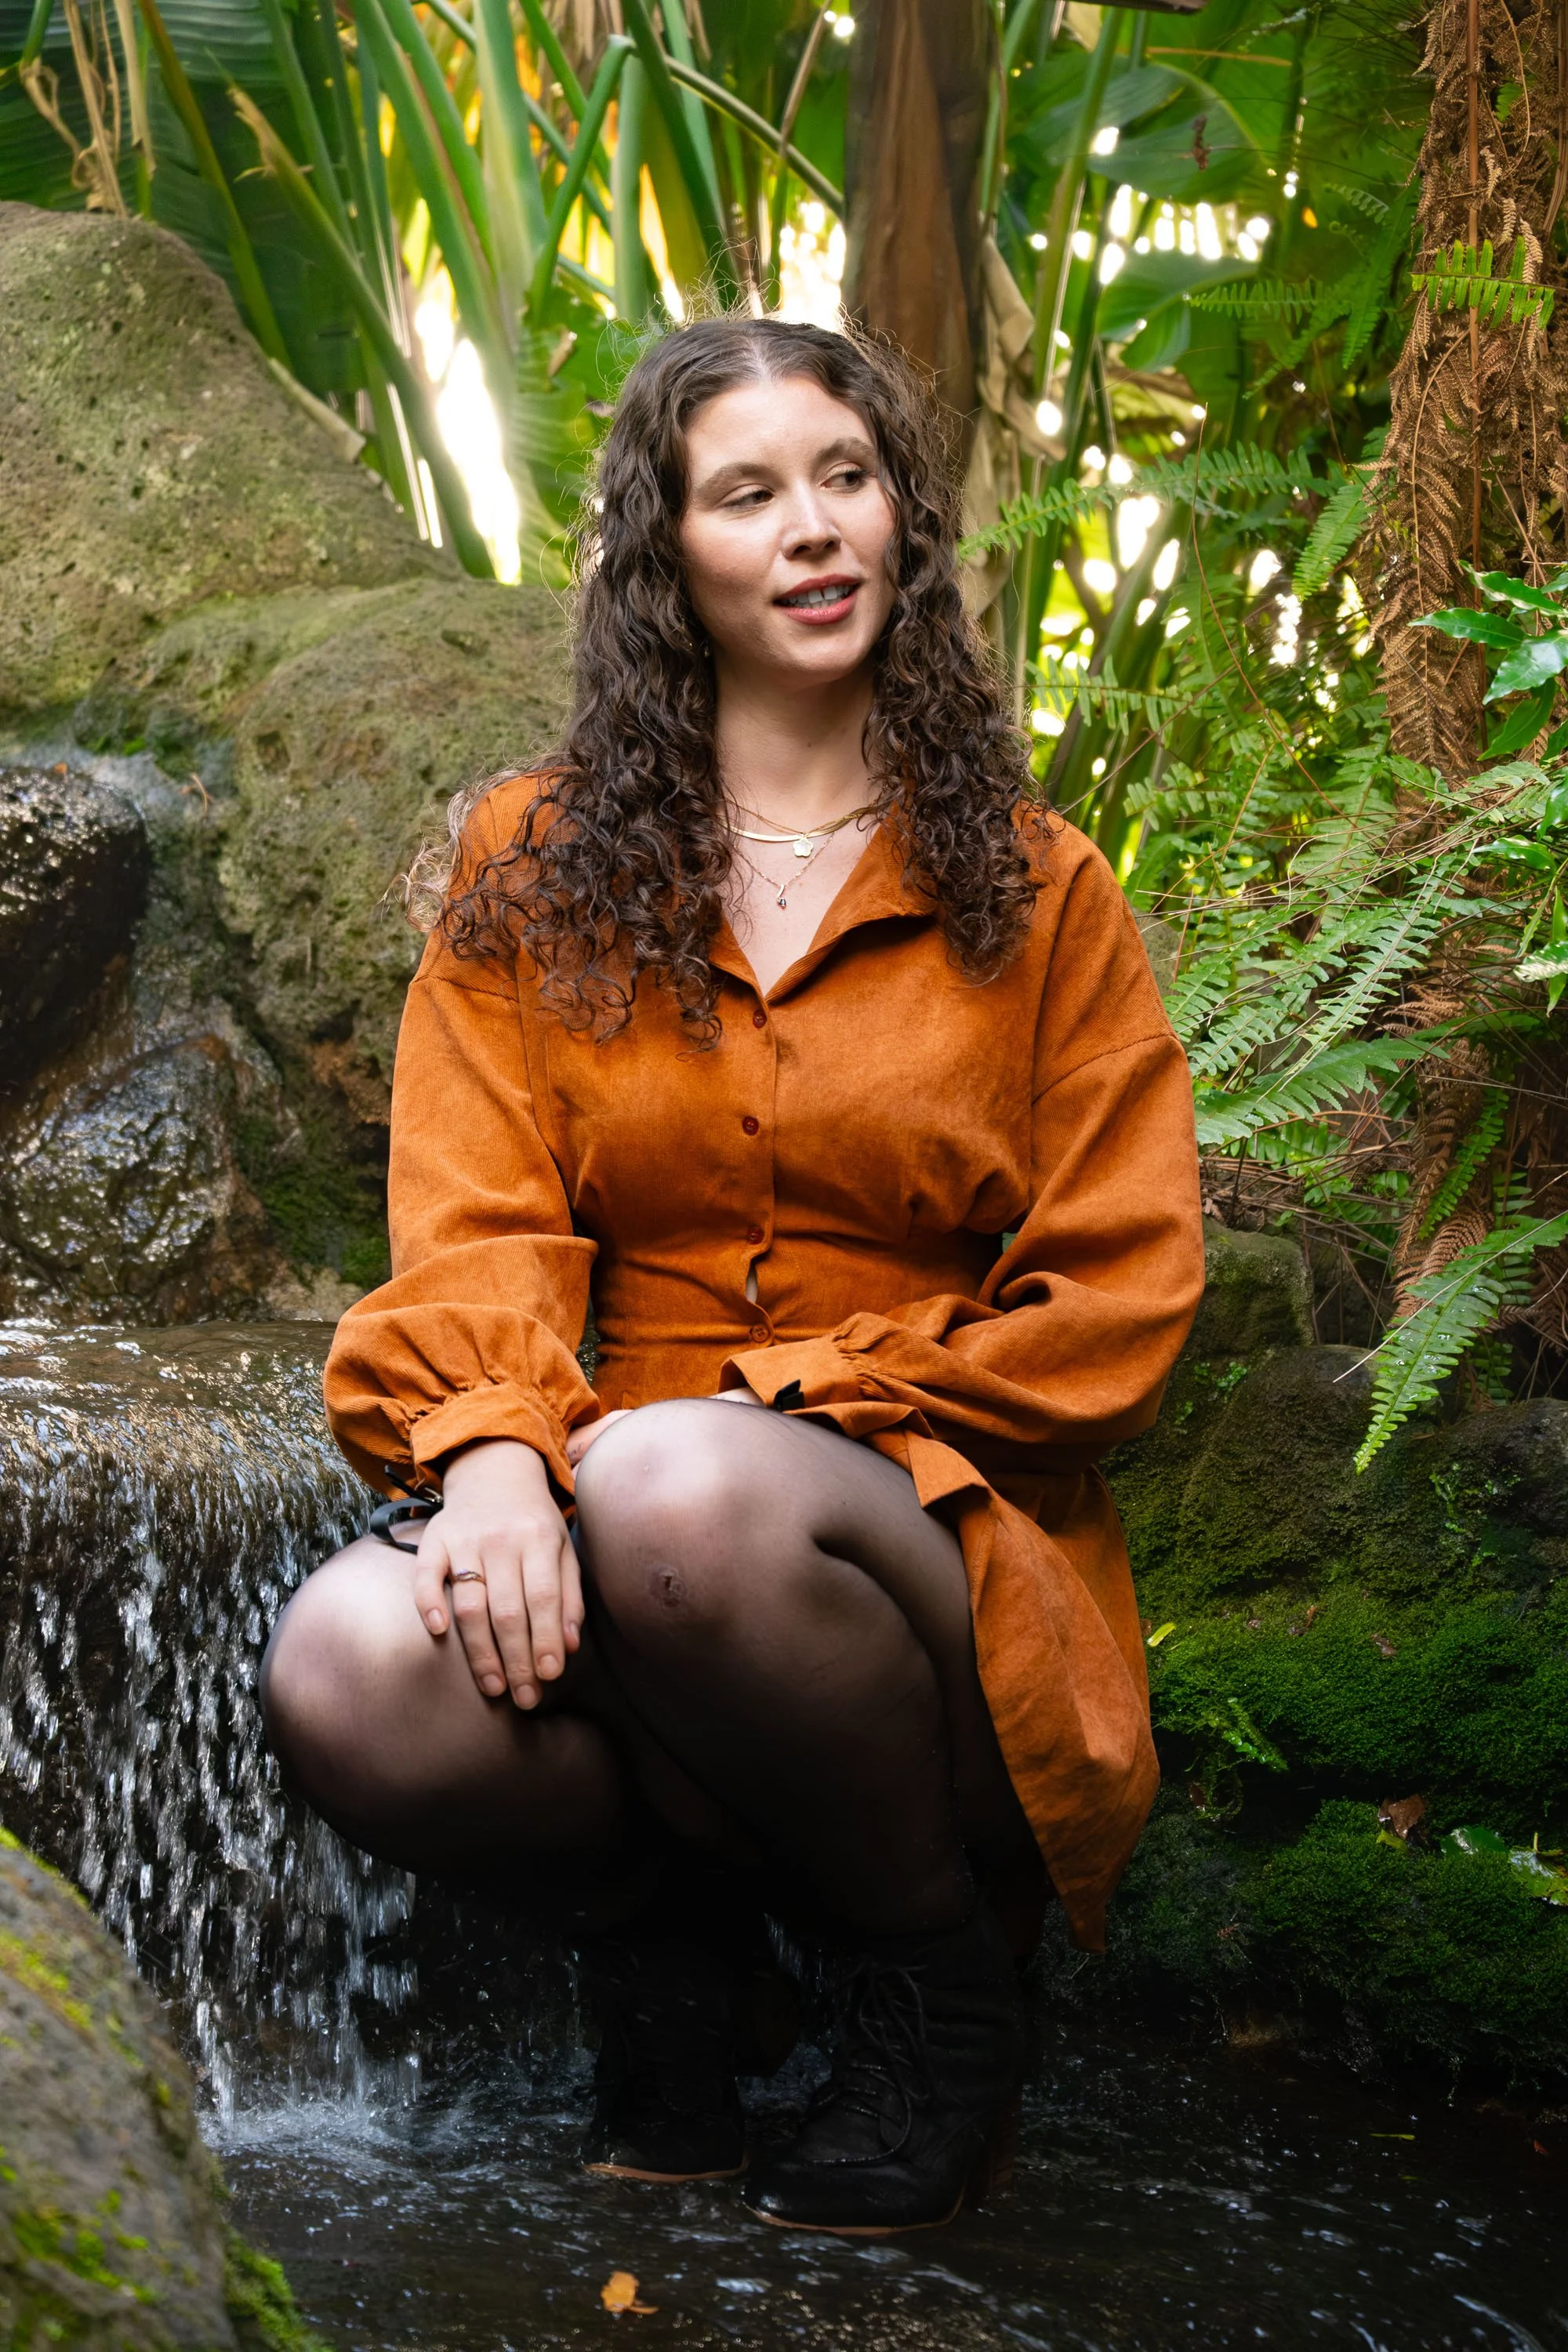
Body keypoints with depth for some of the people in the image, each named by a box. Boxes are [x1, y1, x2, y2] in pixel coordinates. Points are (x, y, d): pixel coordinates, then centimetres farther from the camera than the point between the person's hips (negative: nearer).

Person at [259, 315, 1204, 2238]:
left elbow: (1118, 1303, 1)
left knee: (672, 1489, -37)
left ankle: (933, 1962, -8)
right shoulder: (534, 866, 12)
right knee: (347, 1672, -31)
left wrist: (777, 1413, -12)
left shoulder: (1033, 890, 8)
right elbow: (475, 1221, 1)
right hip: (599, 1521, 2)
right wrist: (493, 1443, -22)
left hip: (942, 1546, -1)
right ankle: (666, 1924, 2)